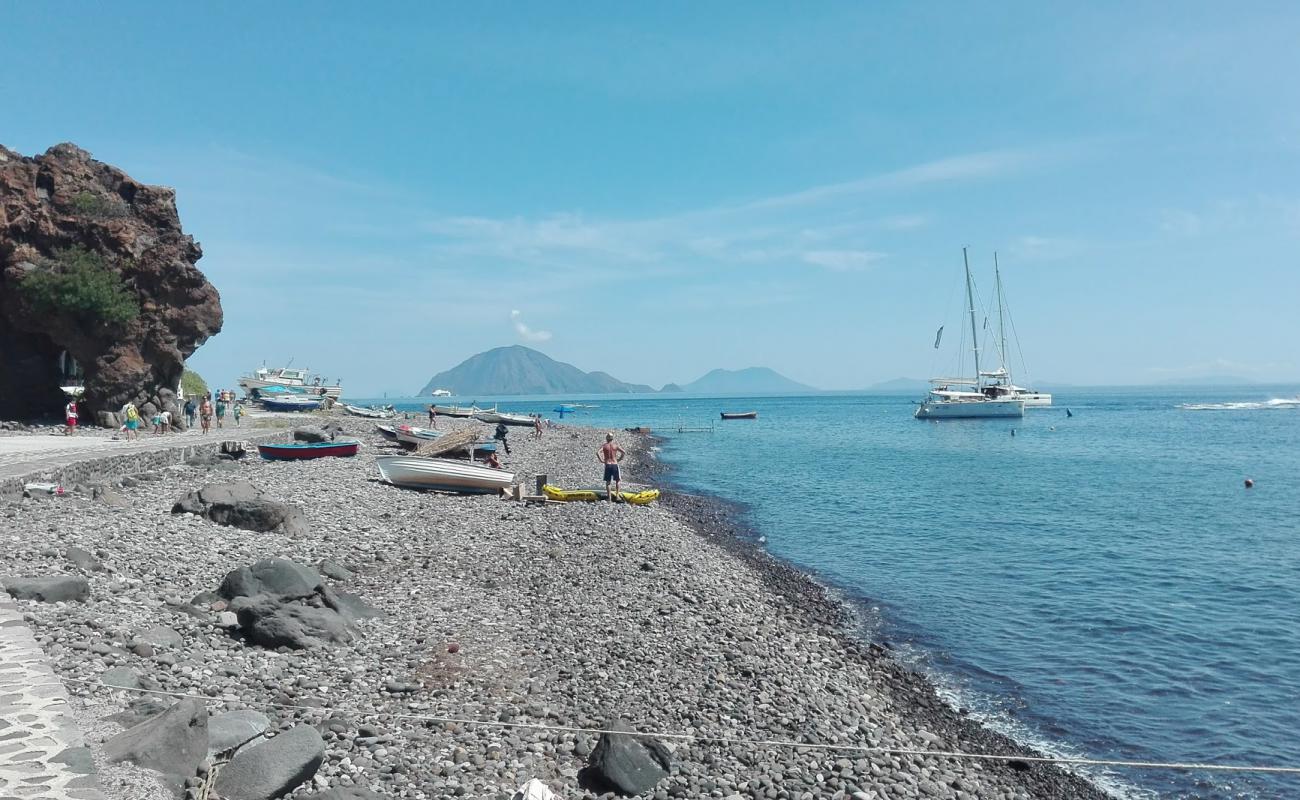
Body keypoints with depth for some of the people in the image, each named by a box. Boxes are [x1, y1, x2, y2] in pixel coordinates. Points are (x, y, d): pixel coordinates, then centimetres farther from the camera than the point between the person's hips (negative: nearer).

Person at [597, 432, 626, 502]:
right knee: (618, 480, 16)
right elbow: (624, 452, -7)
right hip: (615, 464, 0)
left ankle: (609, 498, 6)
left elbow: (597, 452, -14)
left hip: (607, 465, 0)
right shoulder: (615, 446, 3)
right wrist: (619, 459, 3)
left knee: (608, 482, 8)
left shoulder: (604, 446, 2)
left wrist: (601, 460, -5)